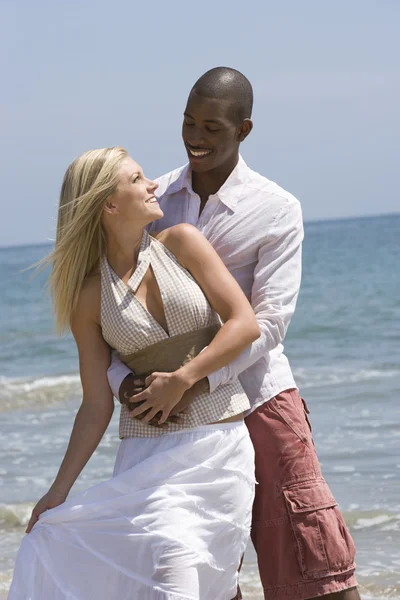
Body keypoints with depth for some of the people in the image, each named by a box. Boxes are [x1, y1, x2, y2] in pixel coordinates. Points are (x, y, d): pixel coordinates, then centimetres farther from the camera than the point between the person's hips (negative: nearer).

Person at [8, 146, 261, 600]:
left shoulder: (182, 244, 2)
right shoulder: (90, 297, 1)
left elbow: (245, 324, -4)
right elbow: (96, 406, 3)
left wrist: (182, 379, -13)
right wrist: (59, 490, -3)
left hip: (222, 444, 1)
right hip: (149, 455, -1)